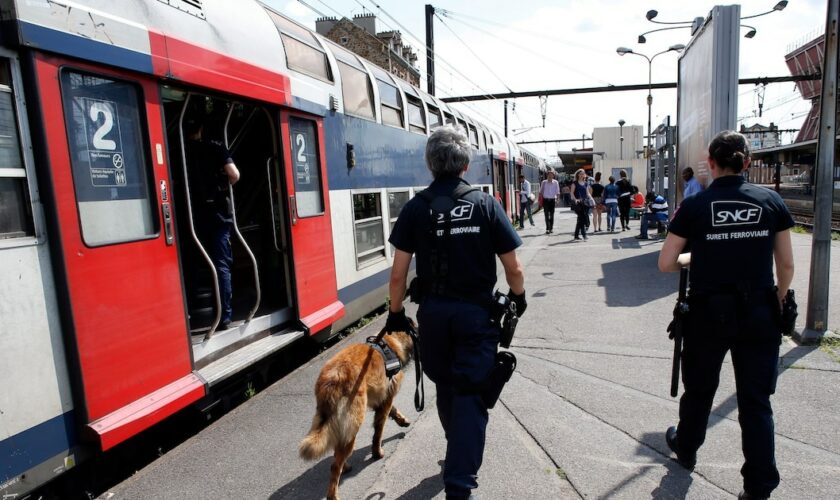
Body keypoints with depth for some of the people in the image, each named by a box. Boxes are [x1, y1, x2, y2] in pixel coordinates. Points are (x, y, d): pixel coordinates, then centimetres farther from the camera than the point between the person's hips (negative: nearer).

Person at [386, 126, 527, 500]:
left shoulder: (415, 208, -5)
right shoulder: (486, 204, -6)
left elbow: (398, 274, -6)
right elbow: (513, 268, -4)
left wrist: (396, 312, 9)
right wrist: (518, 297, 16)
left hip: (433, 312, 2)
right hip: (477, 313, -2)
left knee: (446, 388, 22)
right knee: (470, 394, 5)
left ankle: (458, 454, 45)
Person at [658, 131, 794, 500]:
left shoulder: (694, 206, -6)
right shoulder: (771, 201, -1)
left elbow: (665, 264, -5)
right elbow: (786, 266, 3)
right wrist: (777, 302, 18)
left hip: (708, 313, -1)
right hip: (759, 314, 1)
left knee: (699, 389, 19)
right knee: (756, 400, 12)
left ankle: (686, 448, 42)